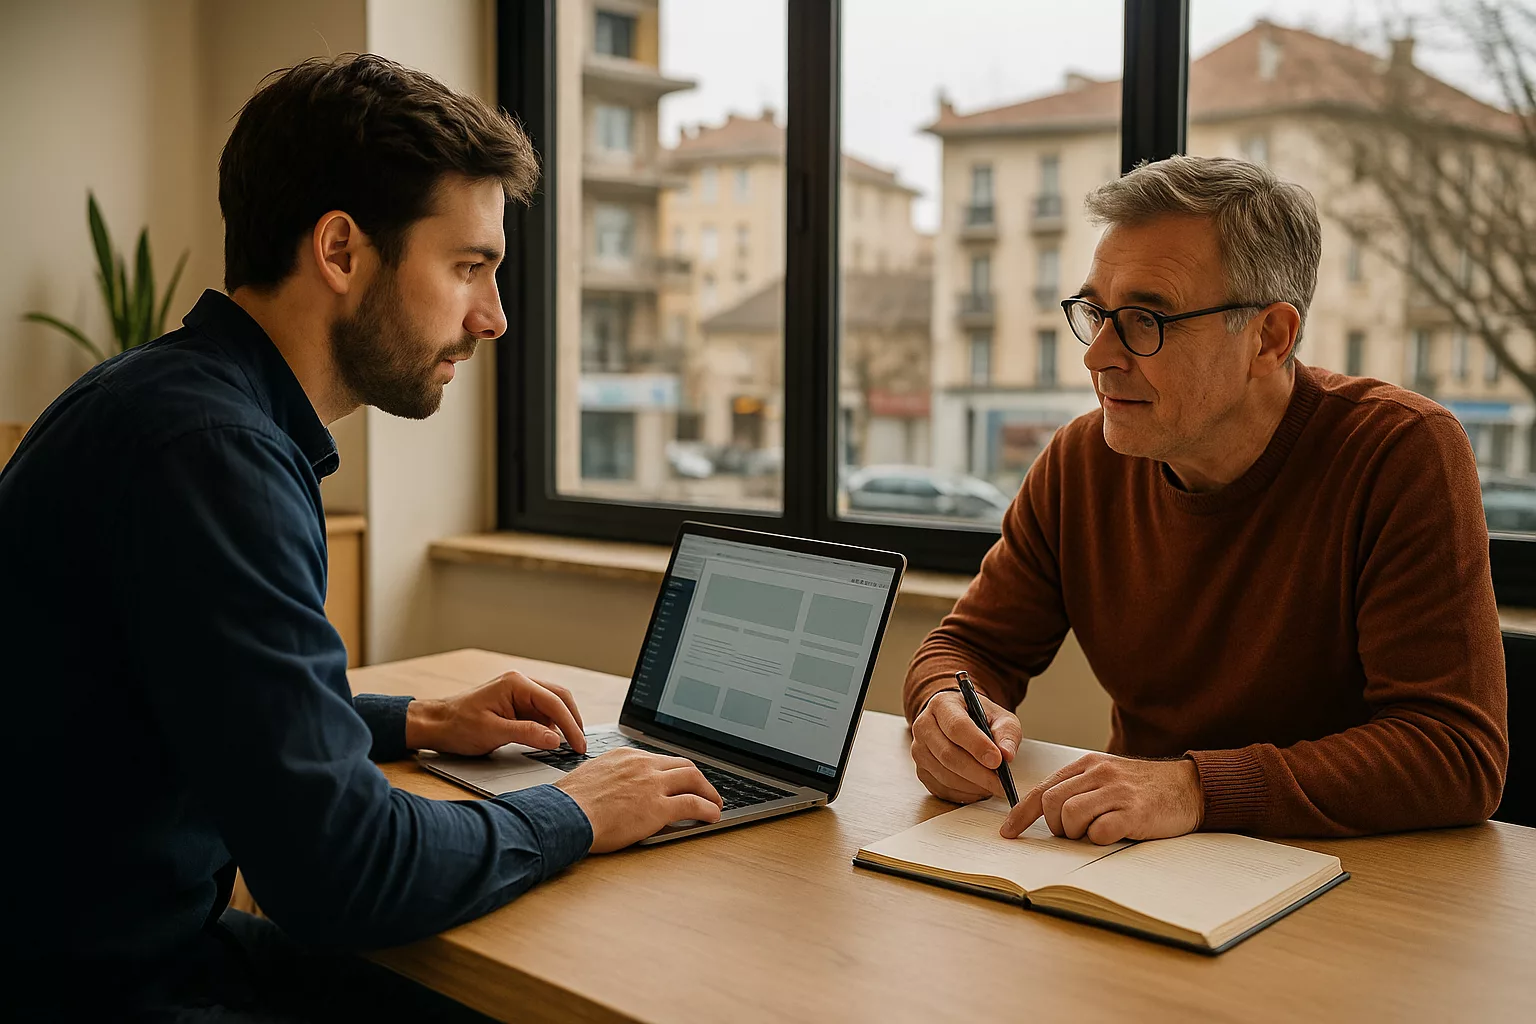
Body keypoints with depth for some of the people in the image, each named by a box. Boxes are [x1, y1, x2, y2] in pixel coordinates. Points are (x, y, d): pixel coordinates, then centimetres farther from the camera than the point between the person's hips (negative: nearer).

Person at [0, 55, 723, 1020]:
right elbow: (339, 868, -28)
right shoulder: (206, 450, -26)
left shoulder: (206, 405, 6)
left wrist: (415, 723, 10)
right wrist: (572, 816, -12)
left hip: (161, 937, 9)